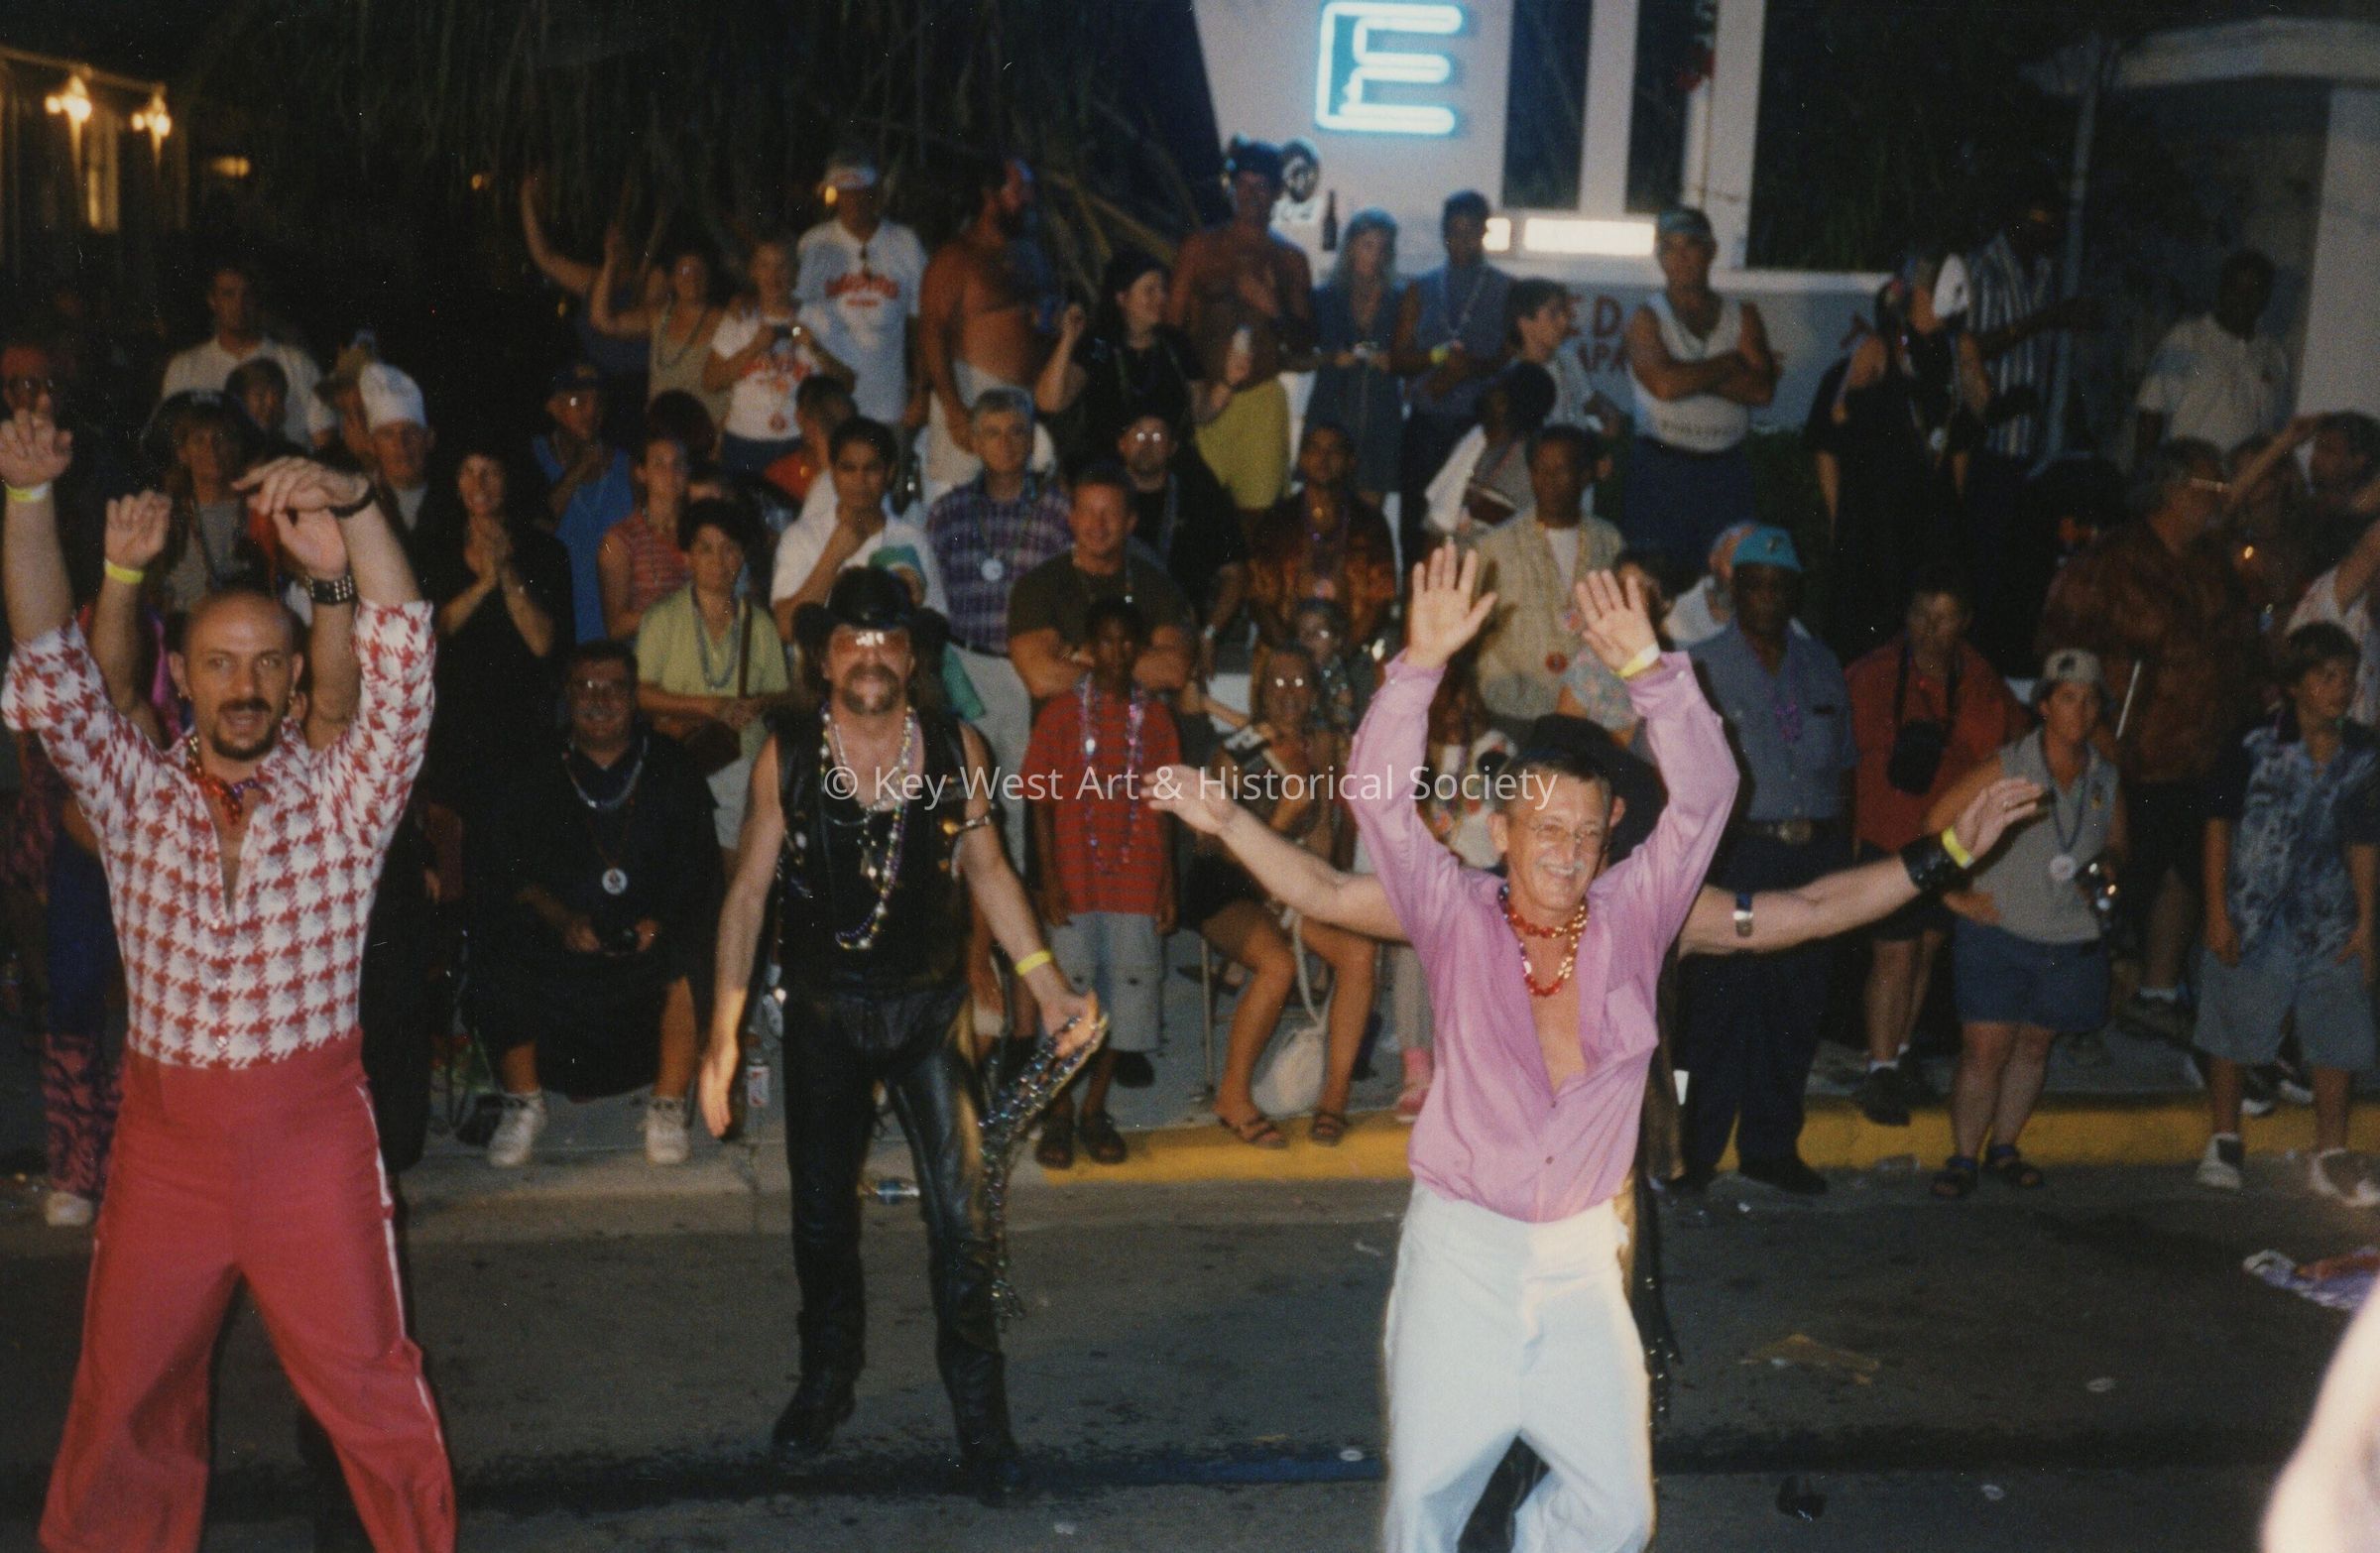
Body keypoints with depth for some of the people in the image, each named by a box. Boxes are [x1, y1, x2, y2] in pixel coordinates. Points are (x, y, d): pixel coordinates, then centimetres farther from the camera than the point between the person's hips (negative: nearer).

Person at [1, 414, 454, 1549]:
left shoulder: (342, 798, -4)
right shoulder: (135, 794, 4)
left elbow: (403, 662, -17)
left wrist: (355, 515, -32)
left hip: (312, 1134, -2)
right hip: (163, 1139, 2)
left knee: (368, 1386, 5)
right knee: (126, 1386, 15)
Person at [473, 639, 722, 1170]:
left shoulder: (670, 769, 10)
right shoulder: (535, 775, 11)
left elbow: (699, 868, 4)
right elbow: (509, 867, 4)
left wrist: (660, 923, -14)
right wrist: (561, 918, -14)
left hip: (652, 933, -1)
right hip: (559, 933, 1)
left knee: (688, 969, -32)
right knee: (501, 976, -27)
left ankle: (669, 1106, -10)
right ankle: (523, 1104, 0)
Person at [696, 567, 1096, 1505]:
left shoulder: (957, 750, -6)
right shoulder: (786, 757, -7)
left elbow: (987, 872, 5)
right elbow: (749, 891, -3)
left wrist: (1050, 989, 2)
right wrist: (723, 1032, -7)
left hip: (929, 1006, -1)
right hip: (823, 1013, 1)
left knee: (961, 1218, -6)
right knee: (822, 1216, 14)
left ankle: (982, 1424, 8)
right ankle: (826, 1385, 37)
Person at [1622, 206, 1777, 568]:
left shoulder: (1742, 315, 12)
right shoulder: (1647, 318, 3)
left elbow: (1763, 389, -2)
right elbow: (1664, 384, -14)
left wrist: (1693, 376, -8)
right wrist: (1734, 363, -3)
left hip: (1726, 468, 3)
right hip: (1661, 467, -3)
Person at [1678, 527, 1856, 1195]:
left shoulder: (1821, 667, 15)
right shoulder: (1701, 668, 1)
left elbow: (1841, 764, 19)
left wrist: (1833, 845, 12)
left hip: (1814, 855, 5)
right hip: (1738, 853, -5)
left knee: (1797, 1005, 8)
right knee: (1719, 1004, -5)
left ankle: (1771, 1146, 21)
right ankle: (1694, 1152, 4)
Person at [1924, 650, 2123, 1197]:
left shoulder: (2106, 780, 7)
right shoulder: (2005, 768, -7)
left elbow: (2117, 845, 22)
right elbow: (1937, 825, -5)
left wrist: (2108, 866, -1)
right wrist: (1954, 894, -7)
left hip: (2072, 941, 4)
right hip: (1999, 932, -4)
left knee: (2034, 1046, 12)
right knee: (1984, 1050, -6)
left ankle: (2002, 1149, 26)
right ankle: (1963, 1158, 5)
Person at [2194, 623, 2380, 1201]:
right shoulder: (2257, 747, -9)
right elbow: (2219, 824, -5)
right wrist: (2217, 911, -8)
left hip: (2328, 922, 3)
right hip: (2253, 917, -3)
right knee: (2233, 1033, 6)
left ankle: (2331, 1156, 18)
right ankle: (2224, 1142, 25)